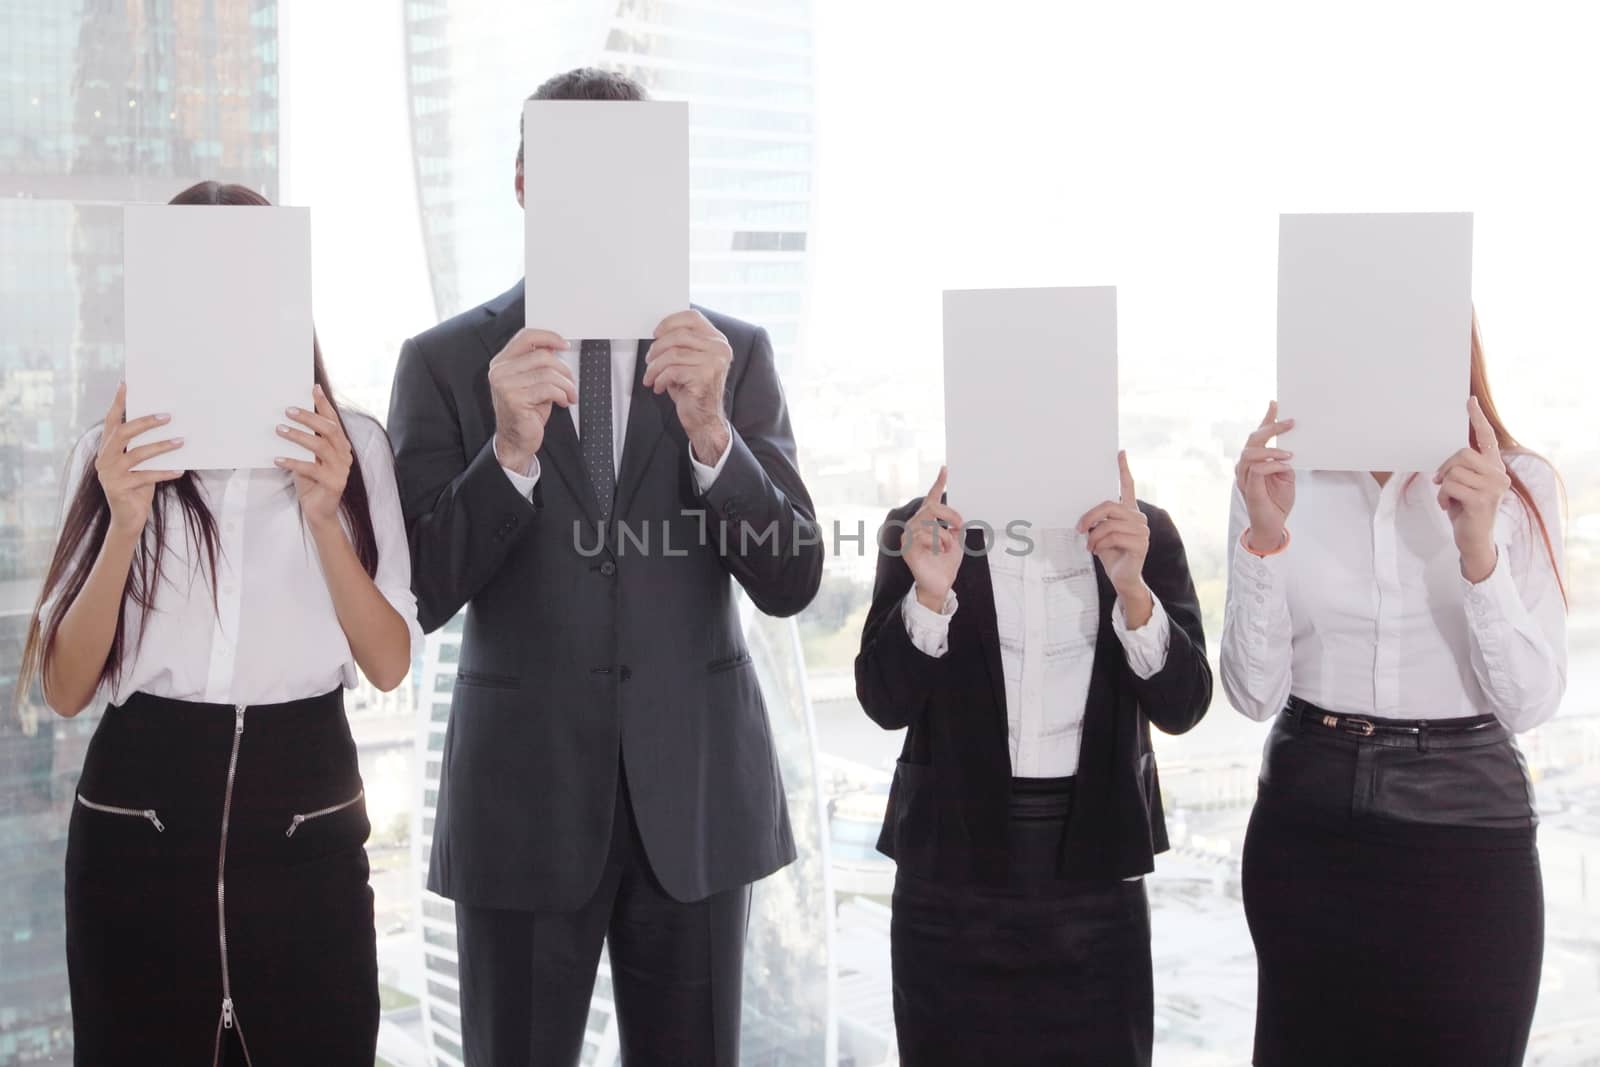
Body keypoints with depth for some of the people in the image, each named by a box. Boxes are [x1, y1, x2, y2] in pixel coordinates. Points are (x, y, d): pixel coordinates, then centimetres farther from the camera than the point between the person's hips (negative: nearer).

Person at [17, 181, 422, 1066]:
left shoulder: (352, 445, 4)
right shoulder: (114, 452, 5)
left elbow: (389, 664, -3)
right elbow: (65, 688, -1)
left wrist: (323, 518, -17)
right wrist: (124, 529, -16)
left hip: (306, 821, 0)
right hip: (139, 820, 0)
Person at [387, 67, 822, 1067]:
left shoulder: (735, 353, 1)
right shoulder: (444, 362, -2)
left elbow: (791, 579, -6)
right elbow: (423, 592, -8)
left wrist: (711, 430, -22)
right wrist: (509, 449, -24)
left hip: (696, 793, 1)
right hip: (523, 797, -1)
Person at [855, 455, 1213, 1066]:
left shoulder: (1143, 532, 2)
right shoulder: (918, 529, 0)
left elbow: (1181, 707, -4)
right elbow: (885, 703, -6)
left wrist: (1132, 588, -20)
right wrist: (929, 594, -23)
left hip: (1093, 860, 1)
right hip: (953, 859, 0)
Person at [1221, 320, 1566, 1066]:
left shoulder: (1517, 483, -4)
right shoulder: (1276, 475, -3)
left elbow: (1530, 703, -9)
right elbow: (1253, 694, -8)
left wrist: (1479, 550, -23)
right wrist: (1264, 536, -21)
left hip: (1468, 826, -1)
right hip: (1307, 829, 1)